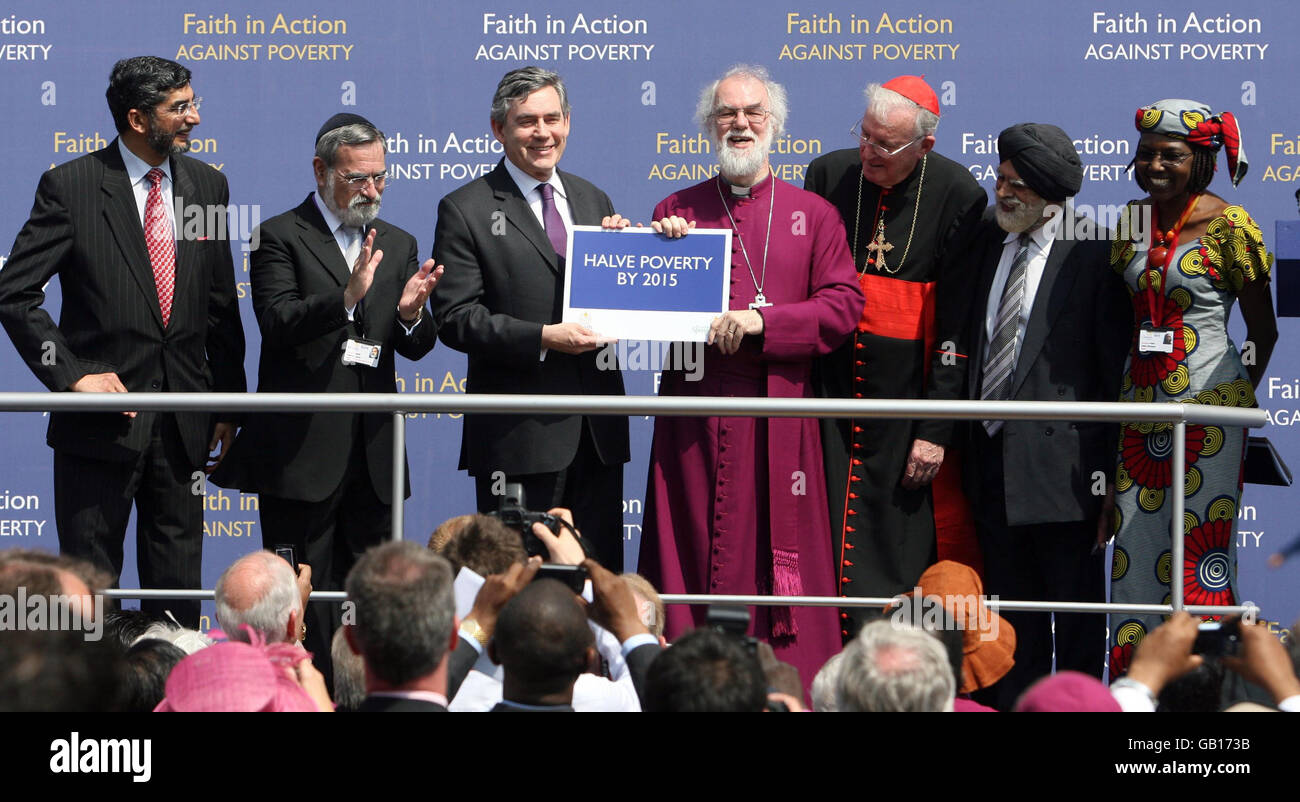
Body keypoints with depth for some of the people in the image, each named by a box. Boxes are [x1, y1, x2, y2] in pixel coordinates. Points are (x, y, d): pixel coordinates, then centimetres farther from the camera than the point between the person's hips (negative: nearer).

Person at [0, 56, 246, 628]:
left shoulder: (207, 185, 7)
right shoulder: (71, 187, -7)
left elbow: (221, 306, 13)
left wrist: (228, 403, 10)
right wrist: (72, 374, -15)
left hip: (184, 426, 4)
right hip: (103, 420, -4)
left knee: (178, 585, 8)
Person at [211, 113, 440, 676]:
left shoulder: (398, 245, 15)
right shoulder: (281, 237, -2)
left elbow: (414, 348, 12)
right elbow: (277, 324, -16)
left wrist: (411, 314, -11)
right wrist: (347, 296, -30)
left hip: (372, 452, 5)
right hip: (304, 448, -5)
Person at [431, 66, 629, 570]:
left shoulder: (593, 201, 16)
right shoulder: (466, 210, -2)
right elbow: (455, 318, -10)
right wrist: (542, 339, -19)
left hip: (598, 432, 5)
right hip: (519, 434, -5)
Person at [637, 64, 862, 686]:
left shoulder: (812, 215, 9)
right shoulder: (676, 212, 12)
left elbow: (842, 305, 0)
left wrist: (762, 320, -12)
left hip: (777, 422, -1)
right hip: (695, 417, 1)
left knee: (780, 556, -2)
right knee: (695, 551, -1)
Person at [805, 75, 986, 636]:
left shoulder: (957, 196, -7)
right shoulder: (829, 175, 3)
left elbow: (958, 322, -7)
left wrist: (936, 429, -10)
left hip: (909, 398, -3)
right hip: (830, 391, 3)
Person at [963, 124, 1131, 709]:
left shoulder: (1093, 253, -10)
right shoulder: (990, 240, 11)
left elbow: (1117, 364, -9)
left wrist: (1109, 464, -11)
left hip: (1061, 460, -6)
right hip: (994, 457, 6)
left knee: (1077, 616, 3)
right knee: (1011, 608, 13)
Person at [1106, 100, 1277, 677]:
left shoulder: (1228, 226, -8)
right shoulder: (1134, 222, 9)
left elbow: (1263, 330, 0)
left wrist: (1235, 396, 3)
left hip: (1207, 408, -6)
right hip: (1140, 407, 6)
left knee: (1199, 547, -6)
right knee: (1134, 550, 4)